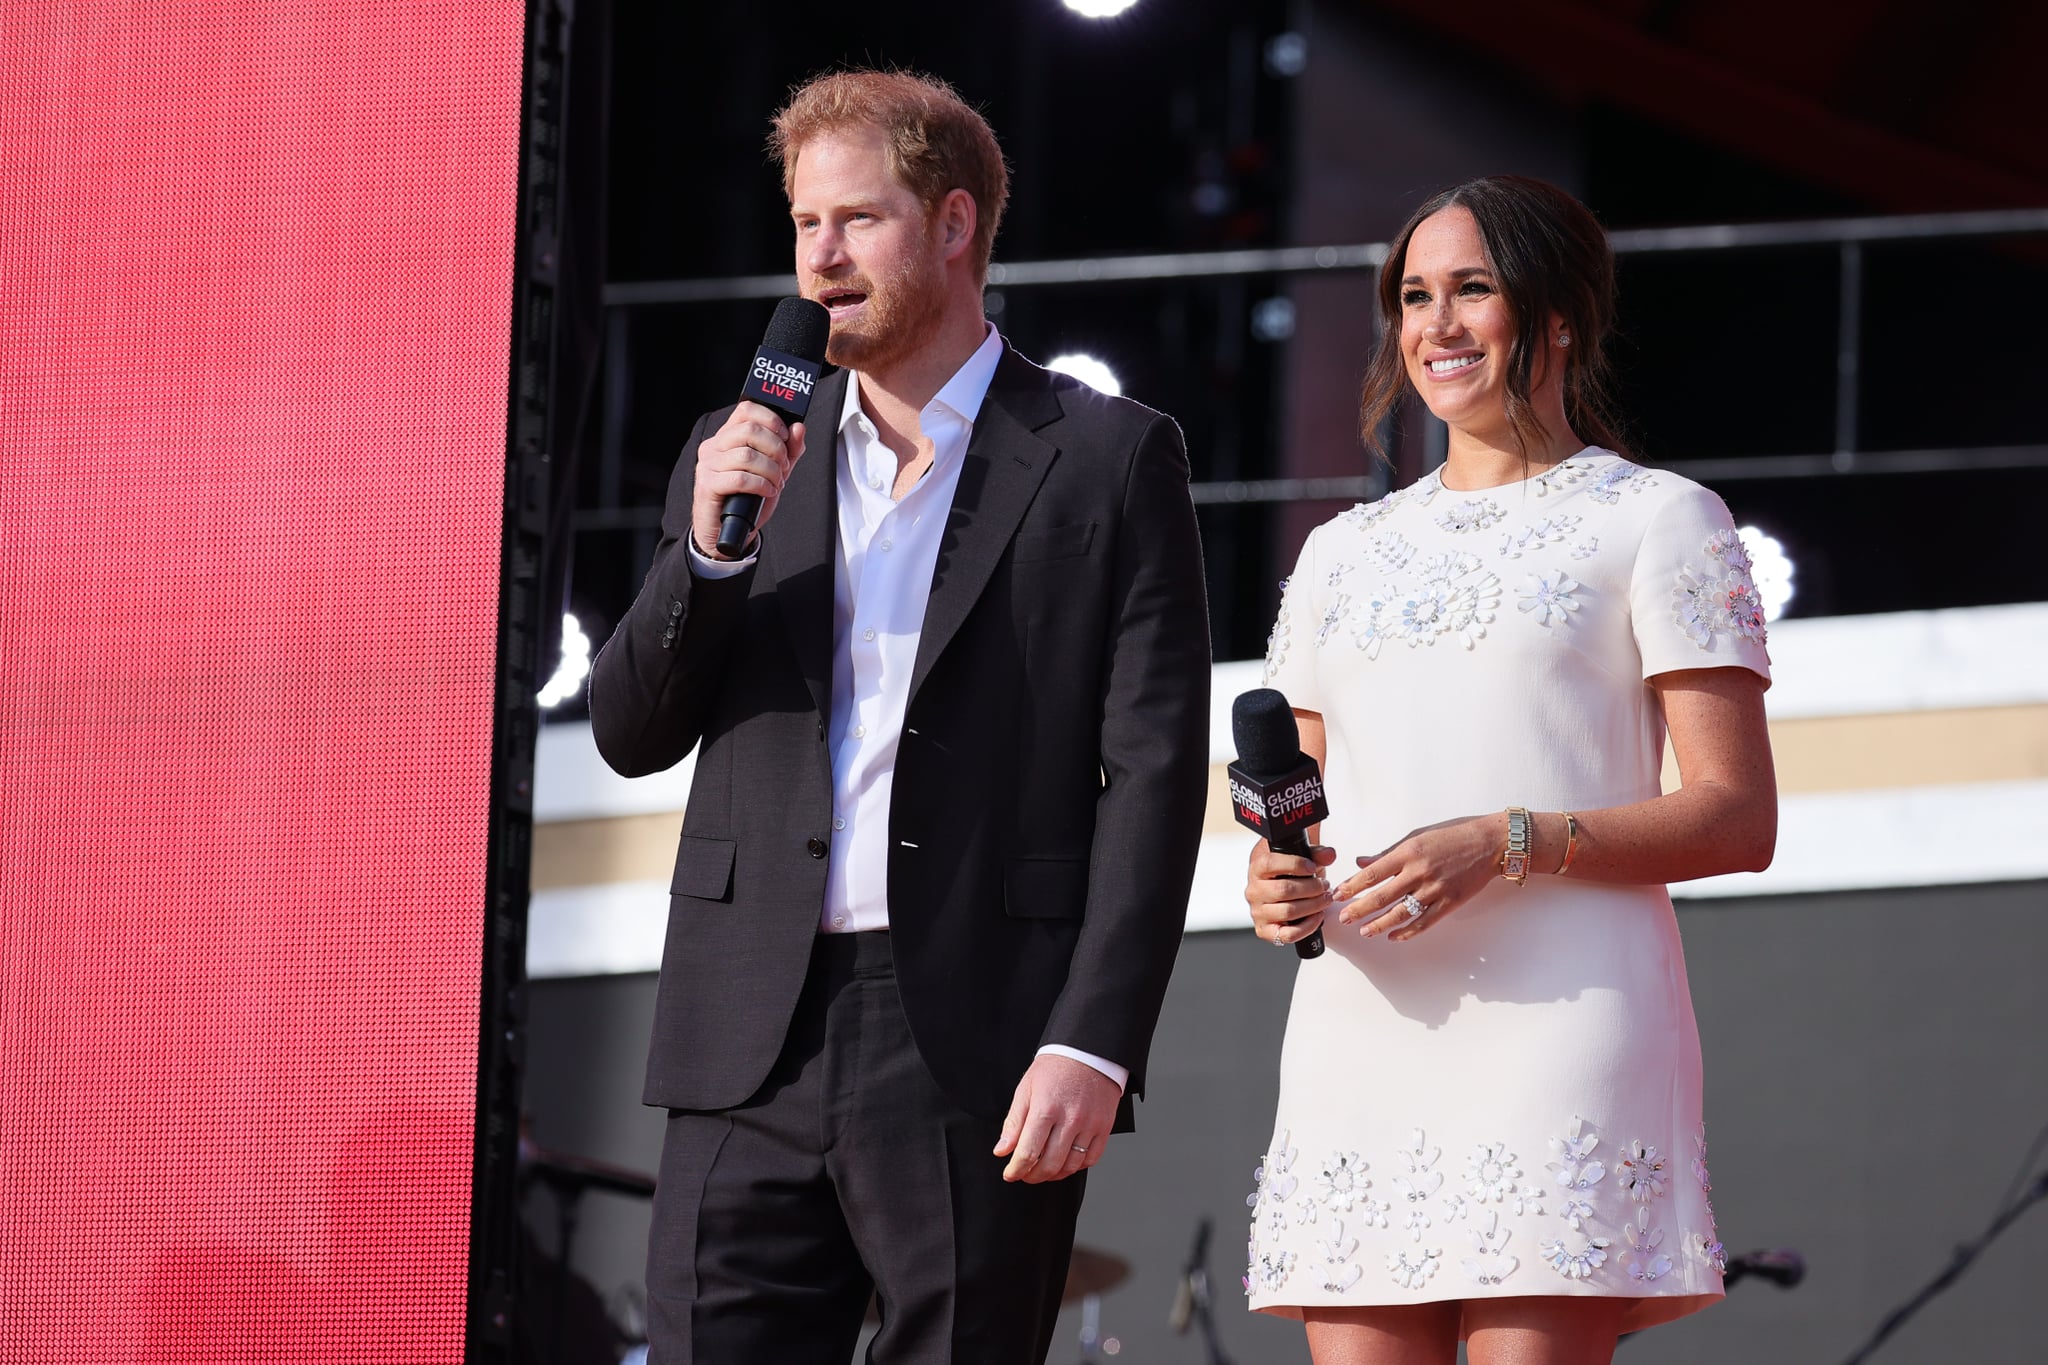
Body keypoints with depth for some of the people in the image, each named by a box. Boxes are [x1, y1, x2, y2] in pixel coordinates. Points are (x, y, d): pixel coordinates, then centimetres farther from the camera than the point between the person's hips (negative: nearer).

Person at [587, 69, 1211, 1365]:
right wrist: (709, 547, -5)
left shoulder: (1108, 460, 3)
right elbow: (631, 734, 13)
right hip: (756, 1044, 4)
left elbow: (1153, 772, -3)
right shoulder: (742, 454, 16)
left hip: (980, 1051, -3)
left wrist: (1093, 1046, -13)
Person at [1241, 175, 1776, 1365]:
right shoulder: (1345, 552, 23)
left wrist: (1508, 845, -14)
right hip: (1361, 1031, 5)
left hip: (1556, 1016, -5)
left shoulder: (1654, 520, 7)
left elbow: (1738, 819, -1)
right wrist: (1278, 885, 2)